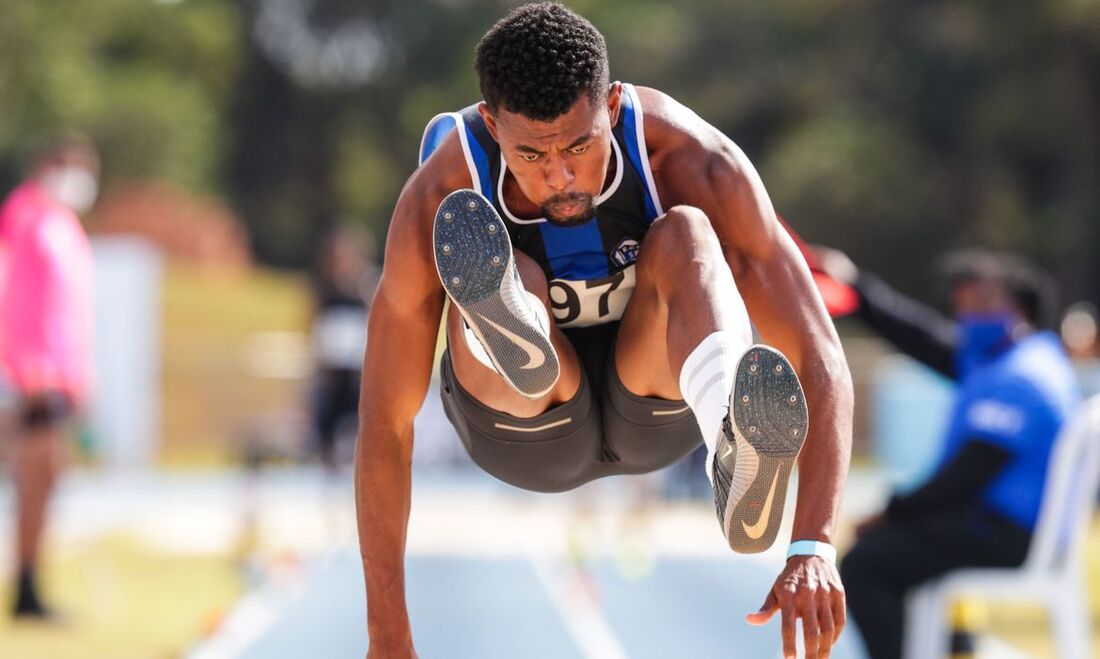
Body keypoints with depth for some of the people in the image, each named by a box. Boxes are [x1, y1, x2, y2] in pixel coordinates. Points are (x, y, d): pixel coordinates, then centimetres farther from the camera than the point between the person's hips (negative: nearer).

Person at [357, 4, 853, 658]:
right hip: (525, 428, 0)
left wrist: (814, 551, -42)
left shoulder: (698, 162, -27)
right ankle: (510, 335, -69)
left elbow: (821, 362, -29)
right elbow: (384, 420, -22)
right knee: (510, 279, -32)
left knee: (683, 237, -35)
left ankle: (738, 453, -65)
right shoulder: (434, 202, -28)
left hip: (659, 402, 0)